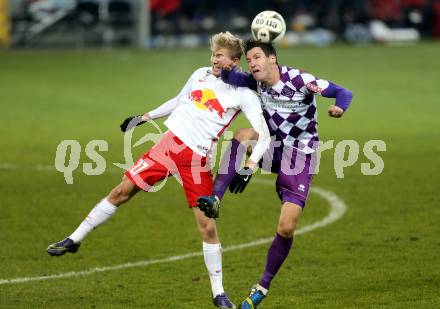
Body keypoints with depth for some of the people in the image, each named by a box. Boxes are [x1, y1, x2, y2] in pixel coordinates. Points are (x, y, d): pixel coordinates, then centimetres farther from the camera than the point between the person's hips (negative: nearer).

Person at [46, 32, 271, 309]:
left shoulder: (244, 95, -7)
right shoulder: (201, 75, 8)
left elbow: (264, 135, -12)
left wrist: (250, 166, -26)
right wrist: (145, 117, 28)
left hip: (198, 160, -4)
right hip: (170, 143, 4)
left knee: (207, 226, -7)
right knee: (122, 191, 3)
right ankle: (75, 240, 17)